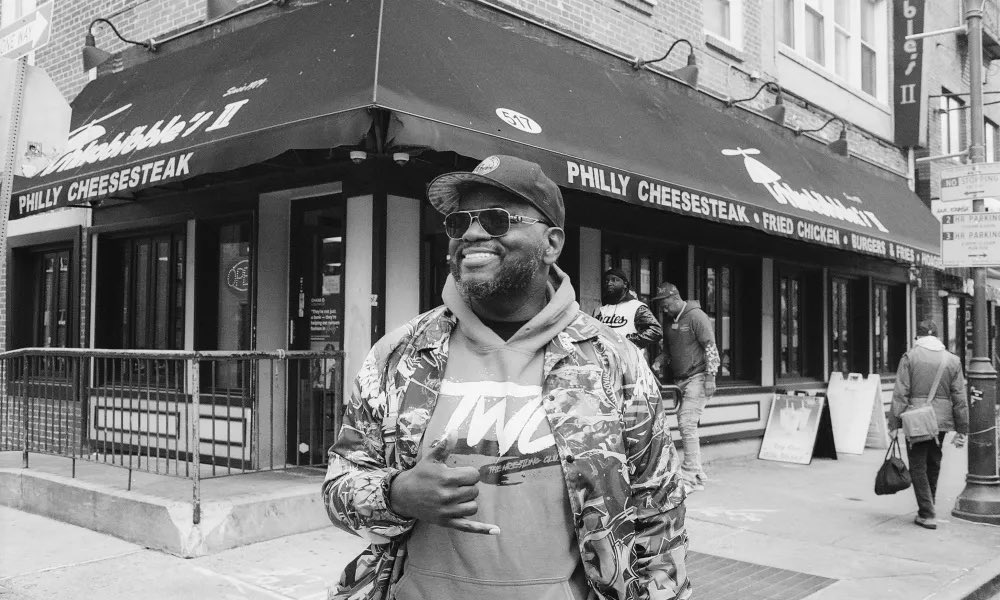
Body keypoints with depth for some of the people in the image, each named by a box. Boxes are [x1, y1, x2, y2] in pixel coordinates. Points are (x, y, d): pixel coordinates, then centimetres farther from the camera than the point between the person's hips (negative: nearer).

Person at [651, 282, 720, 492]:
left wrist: (710, 377, -16)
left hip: (697, 378, -8)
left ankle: (690, 475, -12)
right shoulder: (668, 319, 12)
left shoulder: (696, 317, -10)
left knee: (687, 423, -15)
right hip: (680, 380, 8)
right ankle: (698, 474, 17)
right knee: (684, 424, 7)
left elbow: (710, 347, -12)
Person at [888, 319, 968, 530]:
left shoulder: (909, 357, -4)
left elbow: (900, 394, -8)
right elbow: (960, 398, 5)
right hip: (941, 421, 4)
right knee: (933, 465, 16)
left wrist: (894, 423, -5)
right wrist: (961, 430, 9)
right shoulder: (952, 360, 5)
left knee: (918, 467, 3)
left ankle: (927, 514, -1)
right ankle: (927, 510, 26)